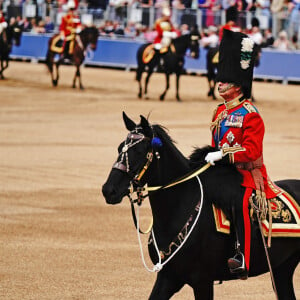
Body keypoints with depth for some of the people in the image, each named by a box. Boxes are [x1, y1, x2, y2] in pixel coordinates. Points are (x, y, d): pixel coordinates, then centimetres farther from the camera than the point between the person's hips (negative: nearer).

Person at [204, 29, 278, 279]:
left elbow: (251, 150, -20)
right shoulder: (221, 112, 14)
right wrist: (209, 156, 5)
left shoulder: (250, 115, -11)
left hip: (248, 174, -9)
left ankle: (243, 259, -35)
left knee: (239, 203, -31)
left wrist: (221, 155, -25)